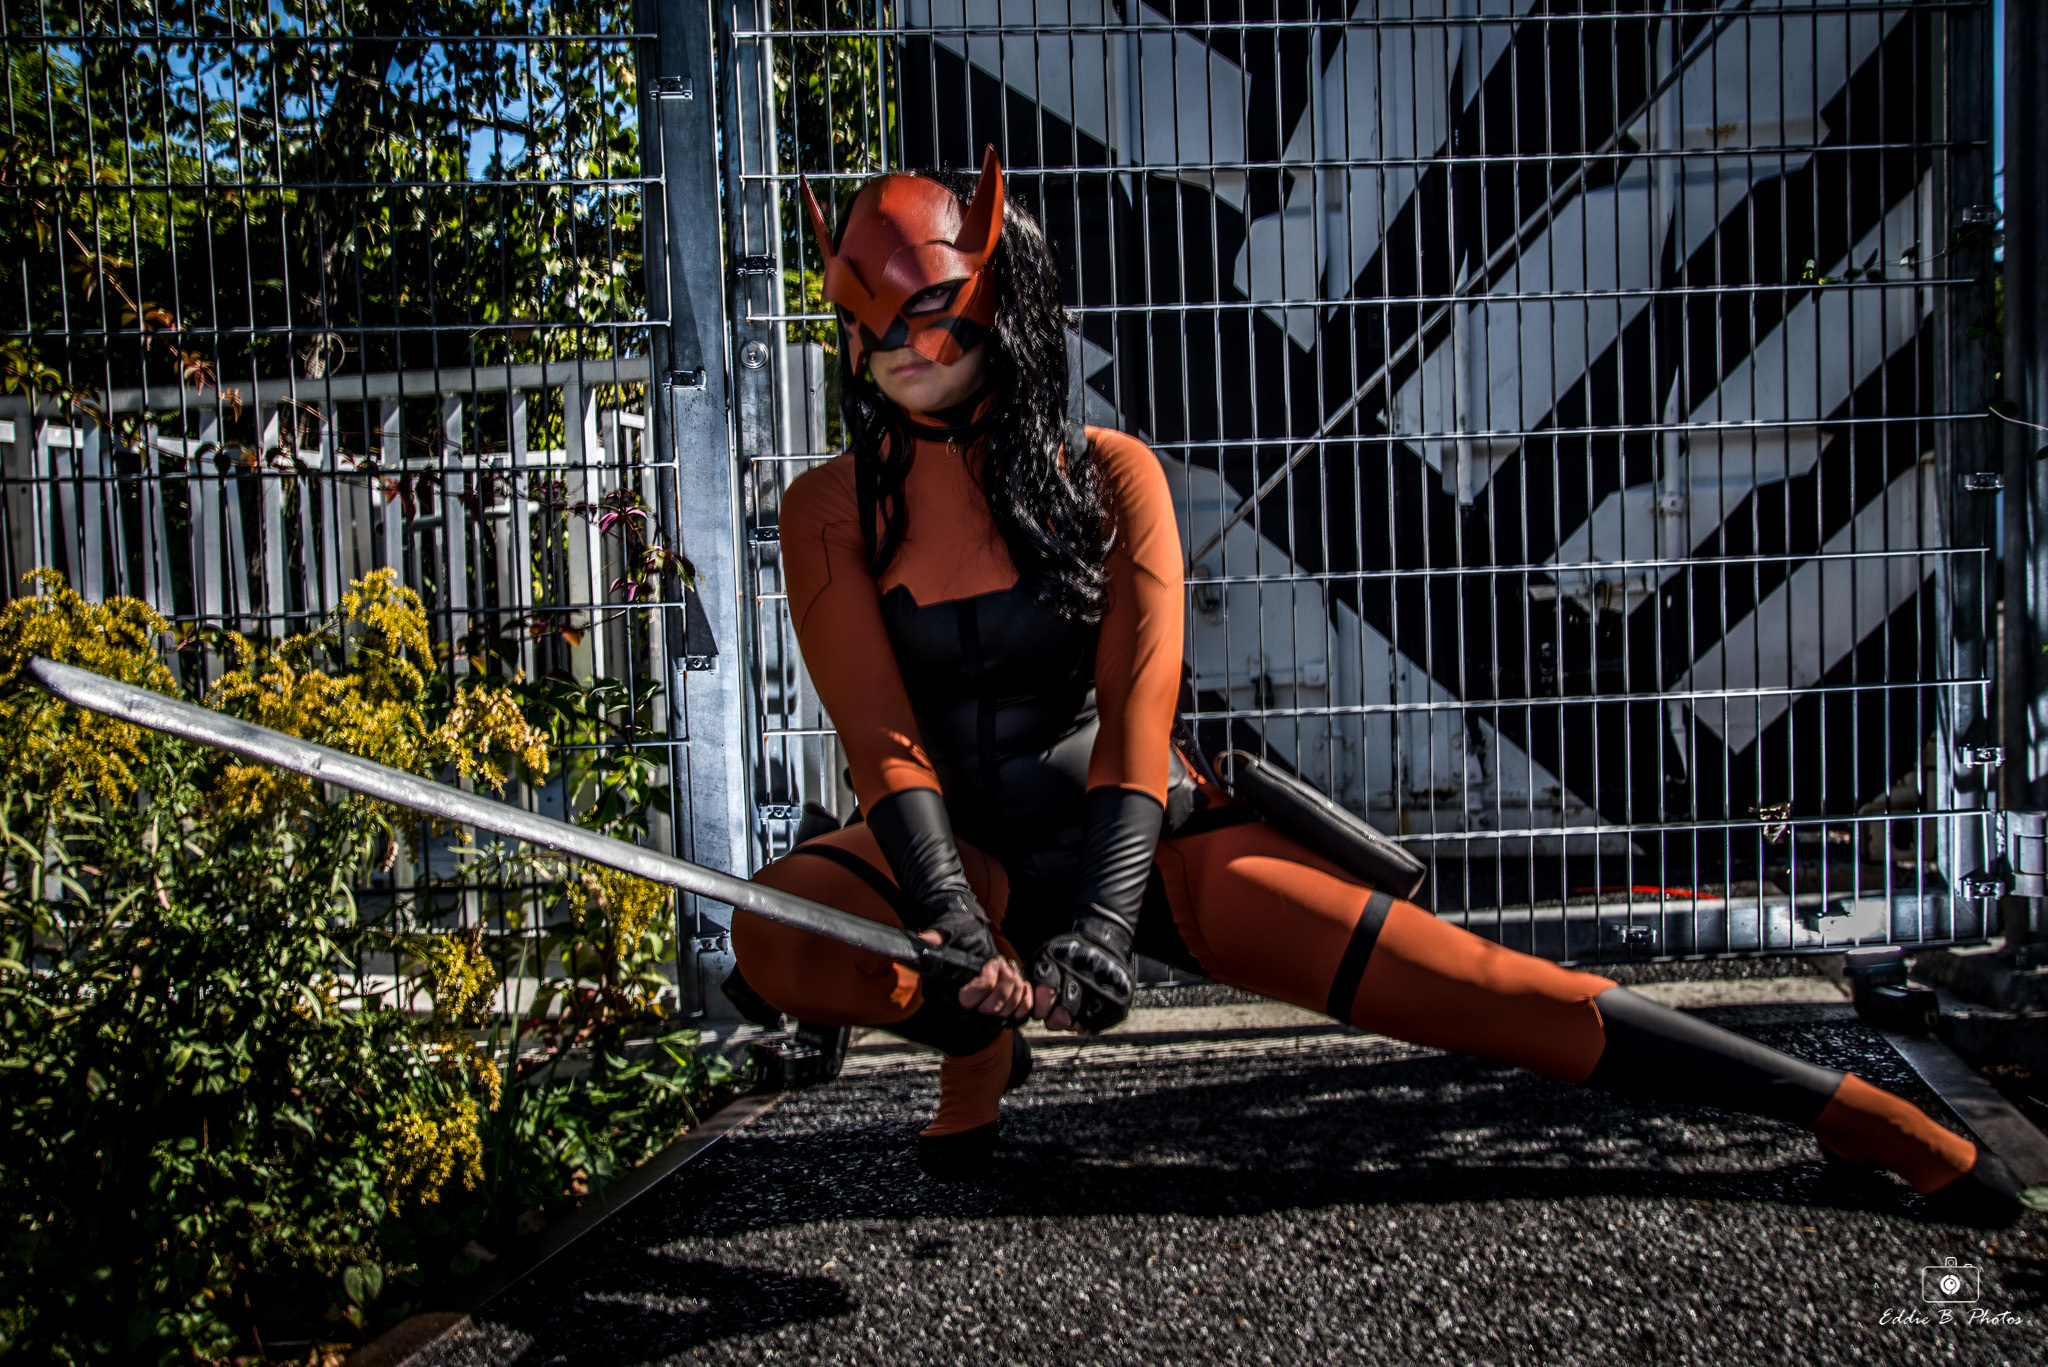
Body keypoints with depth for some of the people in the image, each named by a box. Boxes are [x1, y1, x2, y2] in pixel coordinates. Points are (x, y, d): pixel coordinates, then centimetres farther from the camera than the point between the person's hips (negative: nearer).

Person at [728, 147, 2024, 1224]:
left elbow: (1136, 712, -18)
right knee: (774, 934, -30)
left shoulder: (1105, 473, -8)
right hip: (973, 855, 2)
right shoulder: (833, 511, -6)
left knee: (1490, 990, -12)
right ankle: (977, 1038, -1)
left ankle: (1859, 1113, 0)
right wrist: (955, 930, -32)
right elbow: (883, 740, -16)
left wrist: (1098, 924, -32)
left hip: (1148, 843, -1)